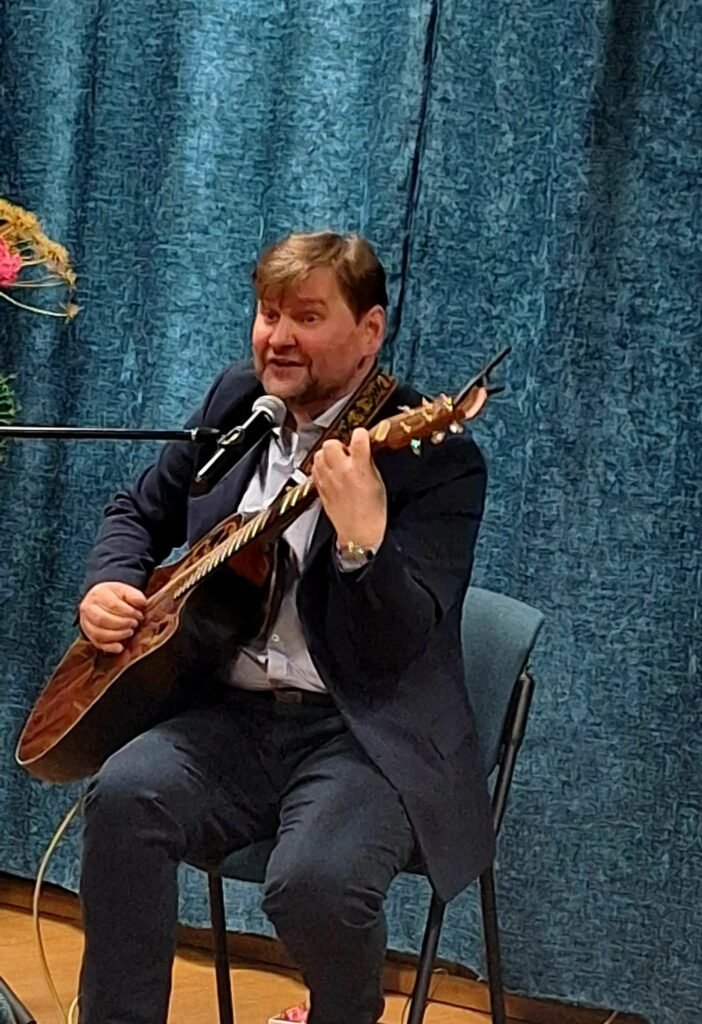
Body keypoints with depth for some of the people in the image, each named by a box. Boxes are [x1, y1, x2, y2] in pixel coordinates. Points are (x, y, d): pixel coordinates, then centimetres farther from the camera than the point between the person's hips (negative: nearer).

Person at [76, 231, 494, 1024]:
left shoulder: (436, 458, -9)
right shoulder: (236, 400, 10)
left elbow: (398, 654, -18)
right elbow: (139, 512, 25)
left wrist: (363, 538, -37)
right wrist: (108, 584, 4)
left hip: (369, 733, -4)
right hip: (231, 712, 5)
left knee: (318, 879, -31)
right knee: (125, 794, -26)